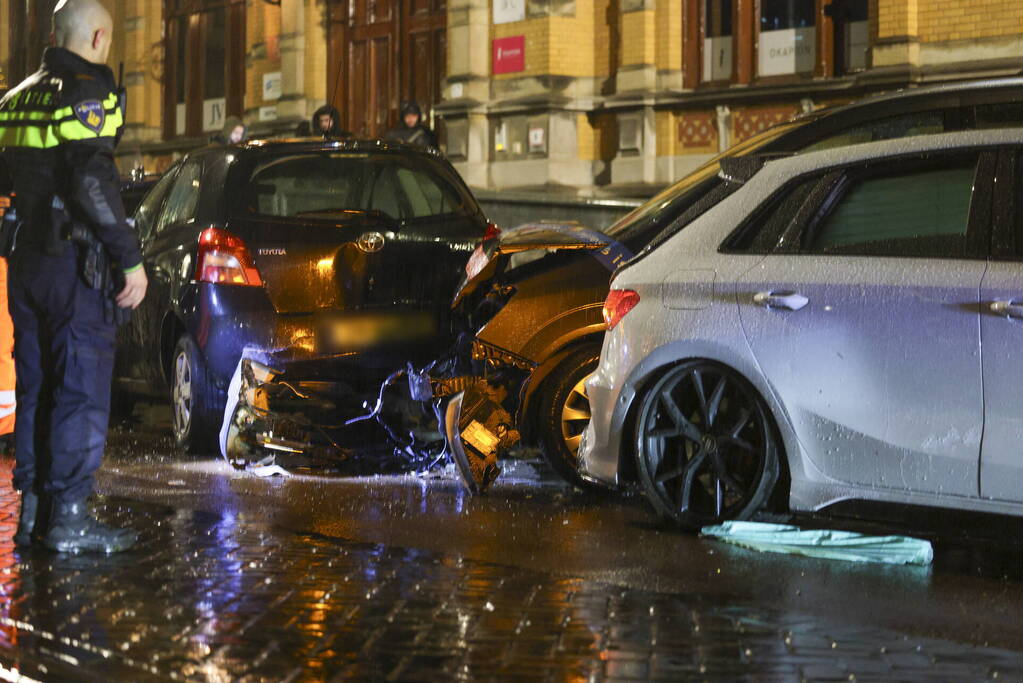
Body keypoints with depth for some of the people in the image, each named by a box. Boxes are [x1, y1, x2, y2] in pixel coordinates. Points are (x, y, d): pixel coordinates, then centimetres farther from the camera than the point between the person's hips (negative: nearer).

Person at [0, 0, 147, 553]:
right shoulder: (86, 95, -13)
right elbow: (93, 185, -22)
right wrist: (131, 259, -19)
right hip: (76, 264, -8)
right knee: (81, 389, -3)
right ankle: (68, 516, -3)